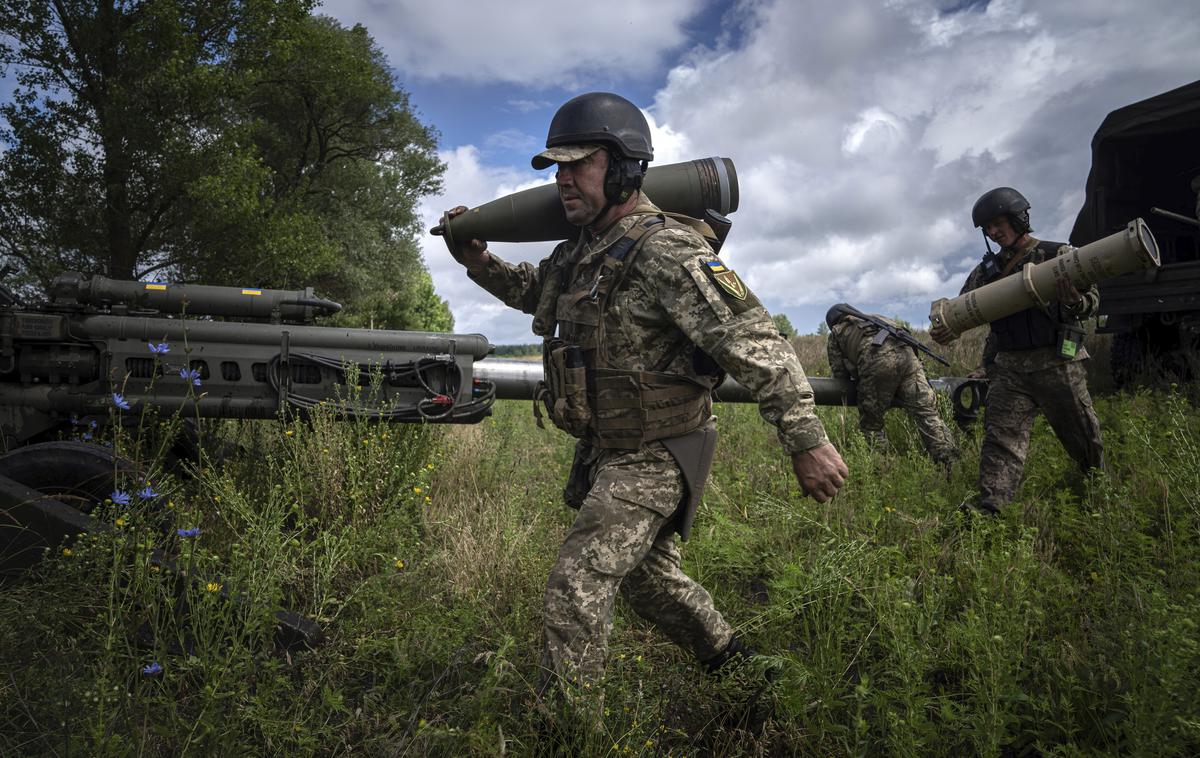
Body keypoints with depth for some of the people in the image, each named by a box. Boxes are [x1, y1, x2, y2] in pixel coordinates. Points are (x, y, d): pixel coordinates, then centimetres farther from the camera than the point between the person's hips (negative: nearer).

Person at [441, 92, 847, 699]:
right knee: (650, 576, 23)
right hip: (606, 450, 10)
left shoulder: (665, 251, -23)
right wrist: (478, 260, 11)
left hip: (653, 458, -9)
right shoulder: (582, 249, 5)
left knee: (577, 587, -12)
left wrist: (807, 441, -26)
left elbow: (757, 344, -25)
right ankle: (734, 665, 44)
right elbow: (534, 291, 26)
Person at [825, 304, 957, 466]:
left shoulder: (836, 332, 28)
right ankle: (952, 463, -9)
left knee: (871, 424, 8)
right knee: (927, 412, 0)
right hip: (906, 351, 4)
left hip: (877, 359, -4)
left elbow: (840, 375, 20)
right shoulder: (873, 317, 43)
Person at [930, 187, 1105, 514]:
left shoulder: (1058, 255, 1)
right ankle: (990, 506, -16)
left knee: (1081, 435, 10)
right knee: (1001, 435, -9)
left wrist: (1076, 303, -30)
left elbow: (1092, 299, -5)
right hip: (1010, 368, 3)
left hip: (1056, 363, -3)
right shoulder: (988, 269, 13)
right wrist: (947, 328, -12)